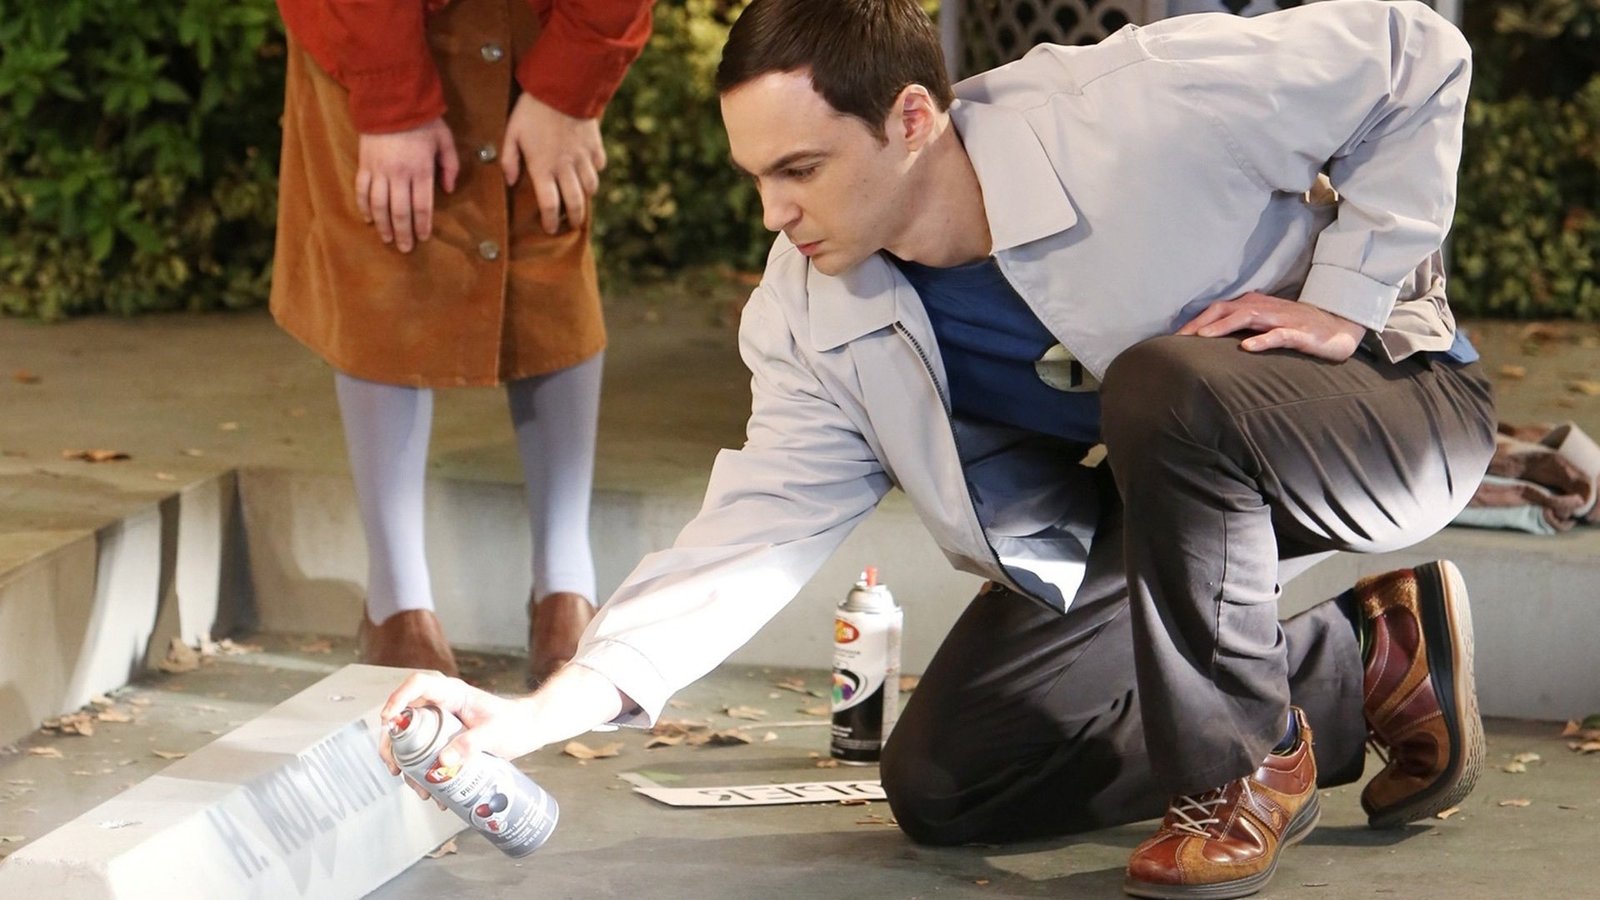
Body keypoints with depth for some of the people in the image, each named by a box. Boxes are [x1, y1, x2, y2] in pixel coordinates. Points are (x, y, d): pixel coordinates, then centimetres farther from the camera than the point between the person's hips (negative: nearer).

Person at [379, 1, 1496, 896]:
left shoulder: (1145, 108, -32)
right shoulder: (813, 316, -13)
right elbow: (758, 531, -13)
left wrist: (1345, 304, -22)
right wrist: (544, 711, -25)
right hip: (1157, 492, 7)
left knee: (1163, 390, -39)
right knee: (939, 785, 1)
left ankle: (1245, 771, -15)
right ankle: (1360, 666, 10)